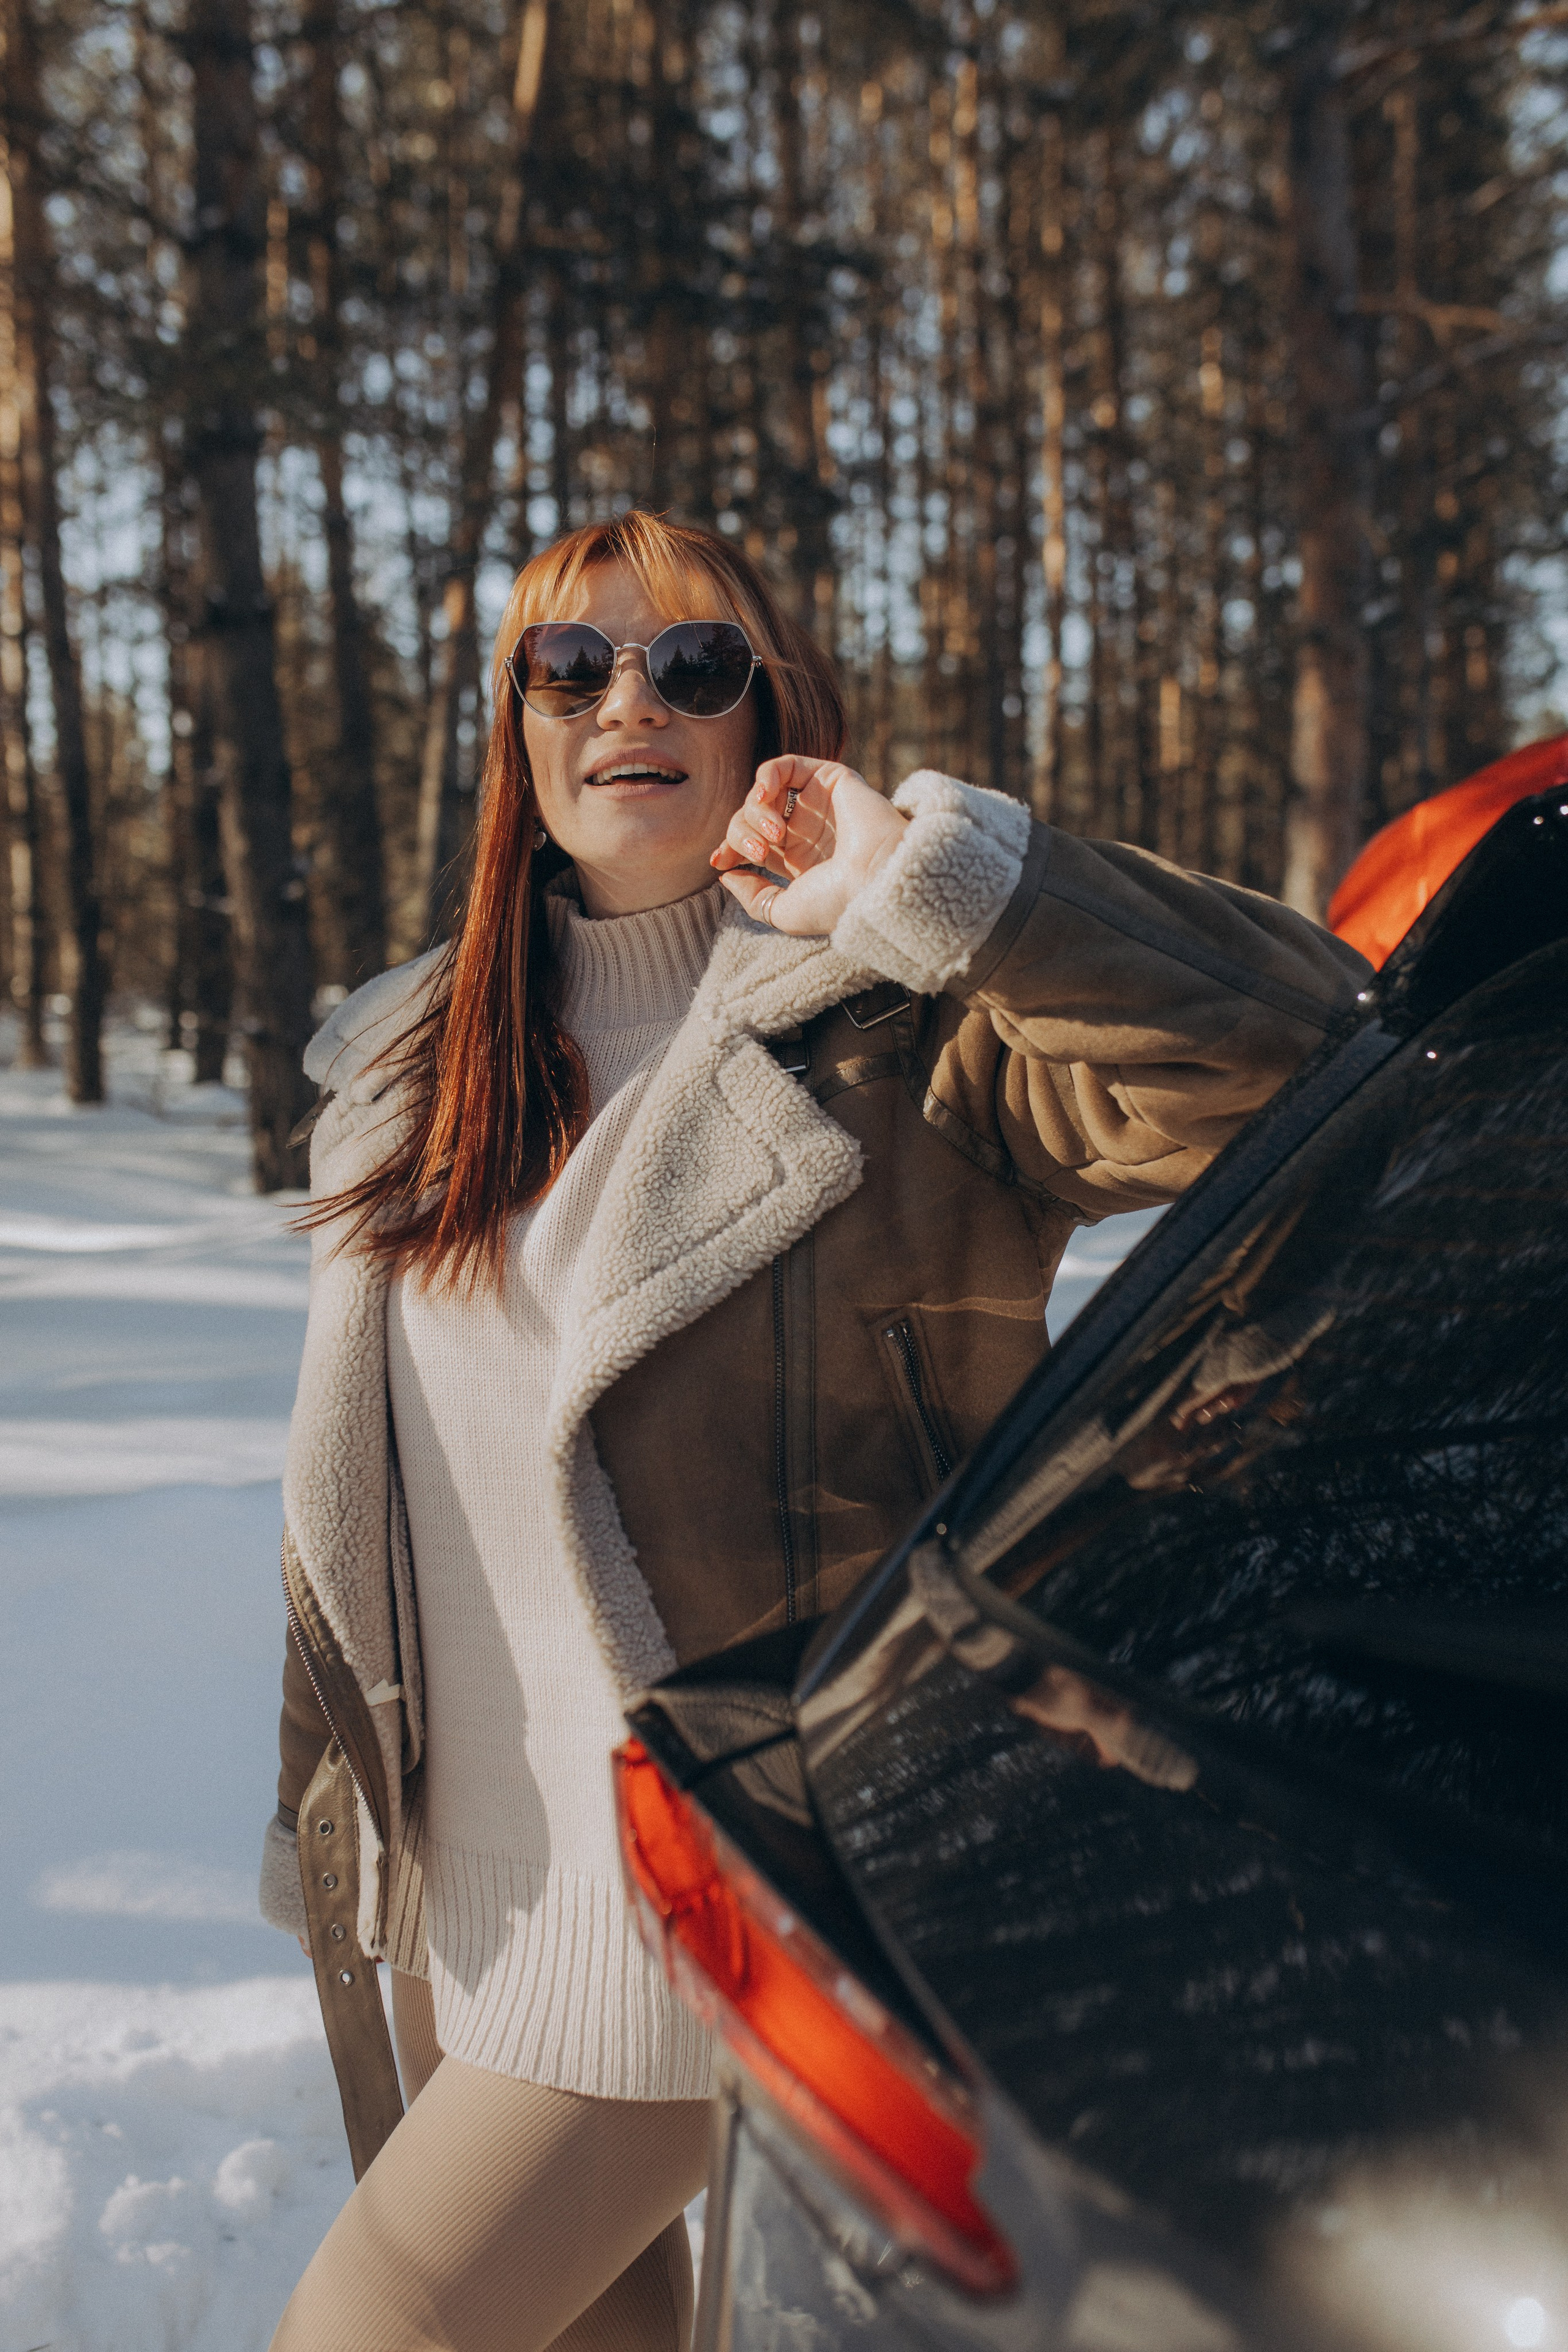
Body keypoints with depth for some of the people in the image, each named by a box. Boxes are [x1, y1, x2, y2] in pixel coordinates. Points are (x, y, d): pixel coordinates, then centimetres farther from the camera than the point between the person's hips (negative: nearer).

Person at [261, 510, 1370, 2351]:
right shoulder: (412, 1066, 8)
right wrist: (329, 1817, 19)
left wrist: (925, 884, -27)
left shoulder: (899, 1030, -12)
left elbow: (1306, 1064, -27)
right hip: (464, 1879, 7)